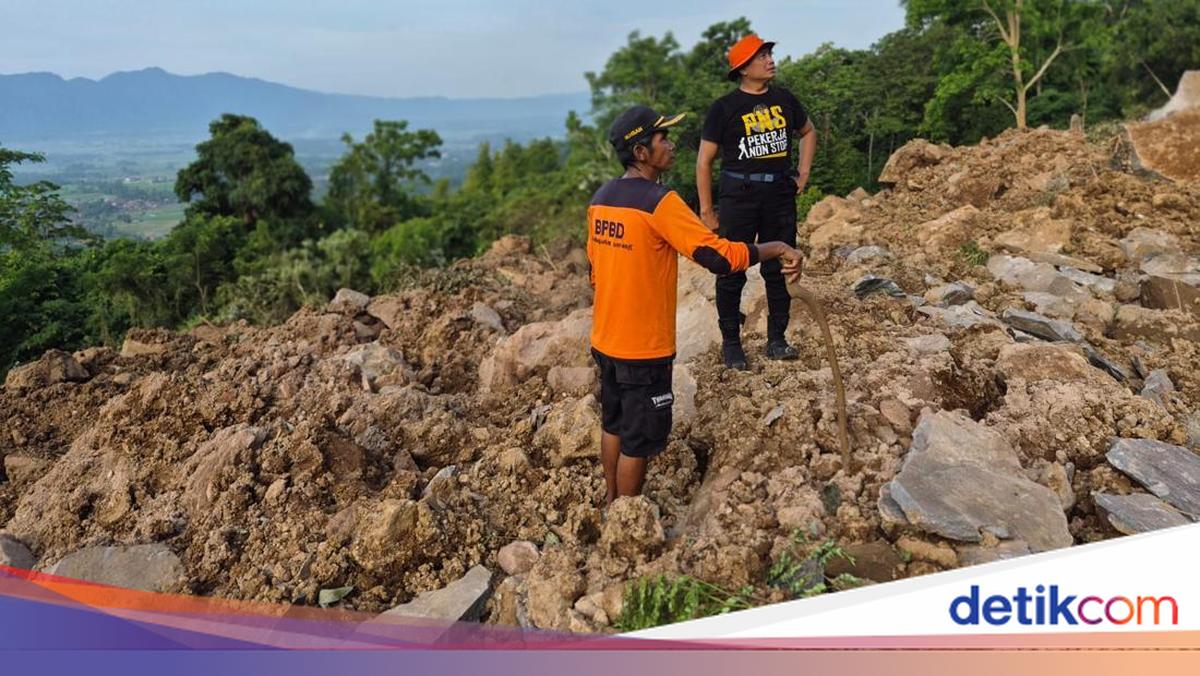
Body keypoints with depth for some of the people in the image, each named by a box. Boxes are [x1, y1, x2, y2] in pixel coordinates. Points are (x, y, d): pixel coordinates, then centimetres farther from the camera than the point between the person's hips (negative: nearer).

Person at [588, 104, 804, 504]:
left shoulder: (601, 198, 5)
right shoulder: (659, 202, -20)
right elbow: (718, 255, -25)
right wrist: (776, 249, -12)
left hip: (604, 340, 8)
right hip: (643, 348, -8)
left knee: (614, 423, 22)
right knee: (640, 437, 7)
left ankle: (611, 501, 37)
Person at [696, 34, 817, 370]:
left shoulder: (784, 99, 7)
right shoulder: (724, 107, -6)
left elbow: (808, 132, 25)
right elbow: (704, 161, -4)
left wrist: (803, 173, 13)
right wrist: (706, 210, -7)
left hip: (780, 194, 4)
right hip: (739, 194, -4)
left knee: (779, 269, 9)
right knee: (732, 271, 1)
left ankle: (776, 340, 21)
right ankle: (731, 343, 14)